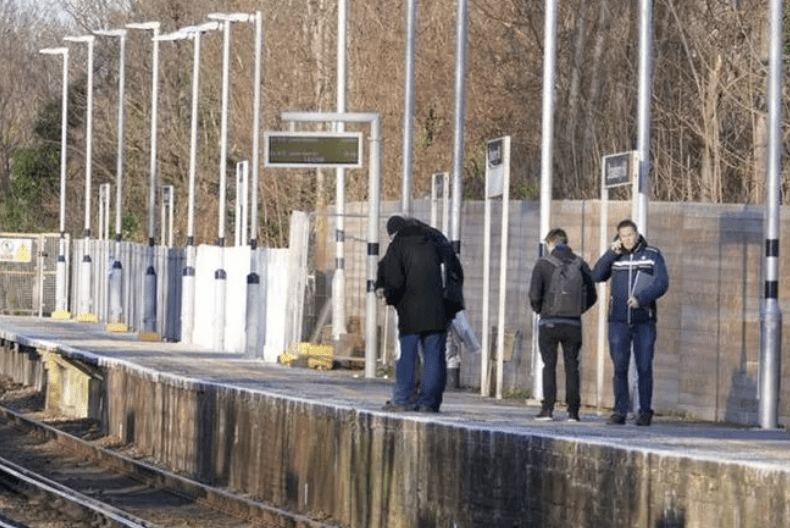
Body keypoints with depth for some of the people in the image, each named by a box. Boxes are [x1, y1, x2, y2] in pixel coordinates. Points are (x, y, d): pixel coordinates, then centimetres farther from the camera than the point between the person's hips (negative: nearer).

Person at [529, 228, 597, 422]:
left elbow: (534, 295, -9)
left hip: (549, 323, -2)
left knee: (549, 365, 4)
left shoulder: (543, 264, -5)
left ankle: (547, 408, -2)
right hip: (573, 325, 2)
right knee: (572, 366, 6)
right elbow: (592, 295, 4)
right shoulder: (580, 264, 4)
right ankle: (573, 411, 2)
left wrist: (539, 310, 9)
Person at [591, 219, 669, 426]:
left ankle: (645, 412, 3)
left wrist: (641, 298, -19)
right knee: (620, 368, -1)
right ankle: (620, 412, 1)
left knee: (644, 368, -2)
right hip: (618, 321, 2)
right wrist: (611, 253, -10)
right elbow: (596, 276, -3)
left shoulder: (653, 255, 3)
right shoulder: (615, 257, 9)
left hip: (644, 321, -2)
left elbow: (662, 283, -5)